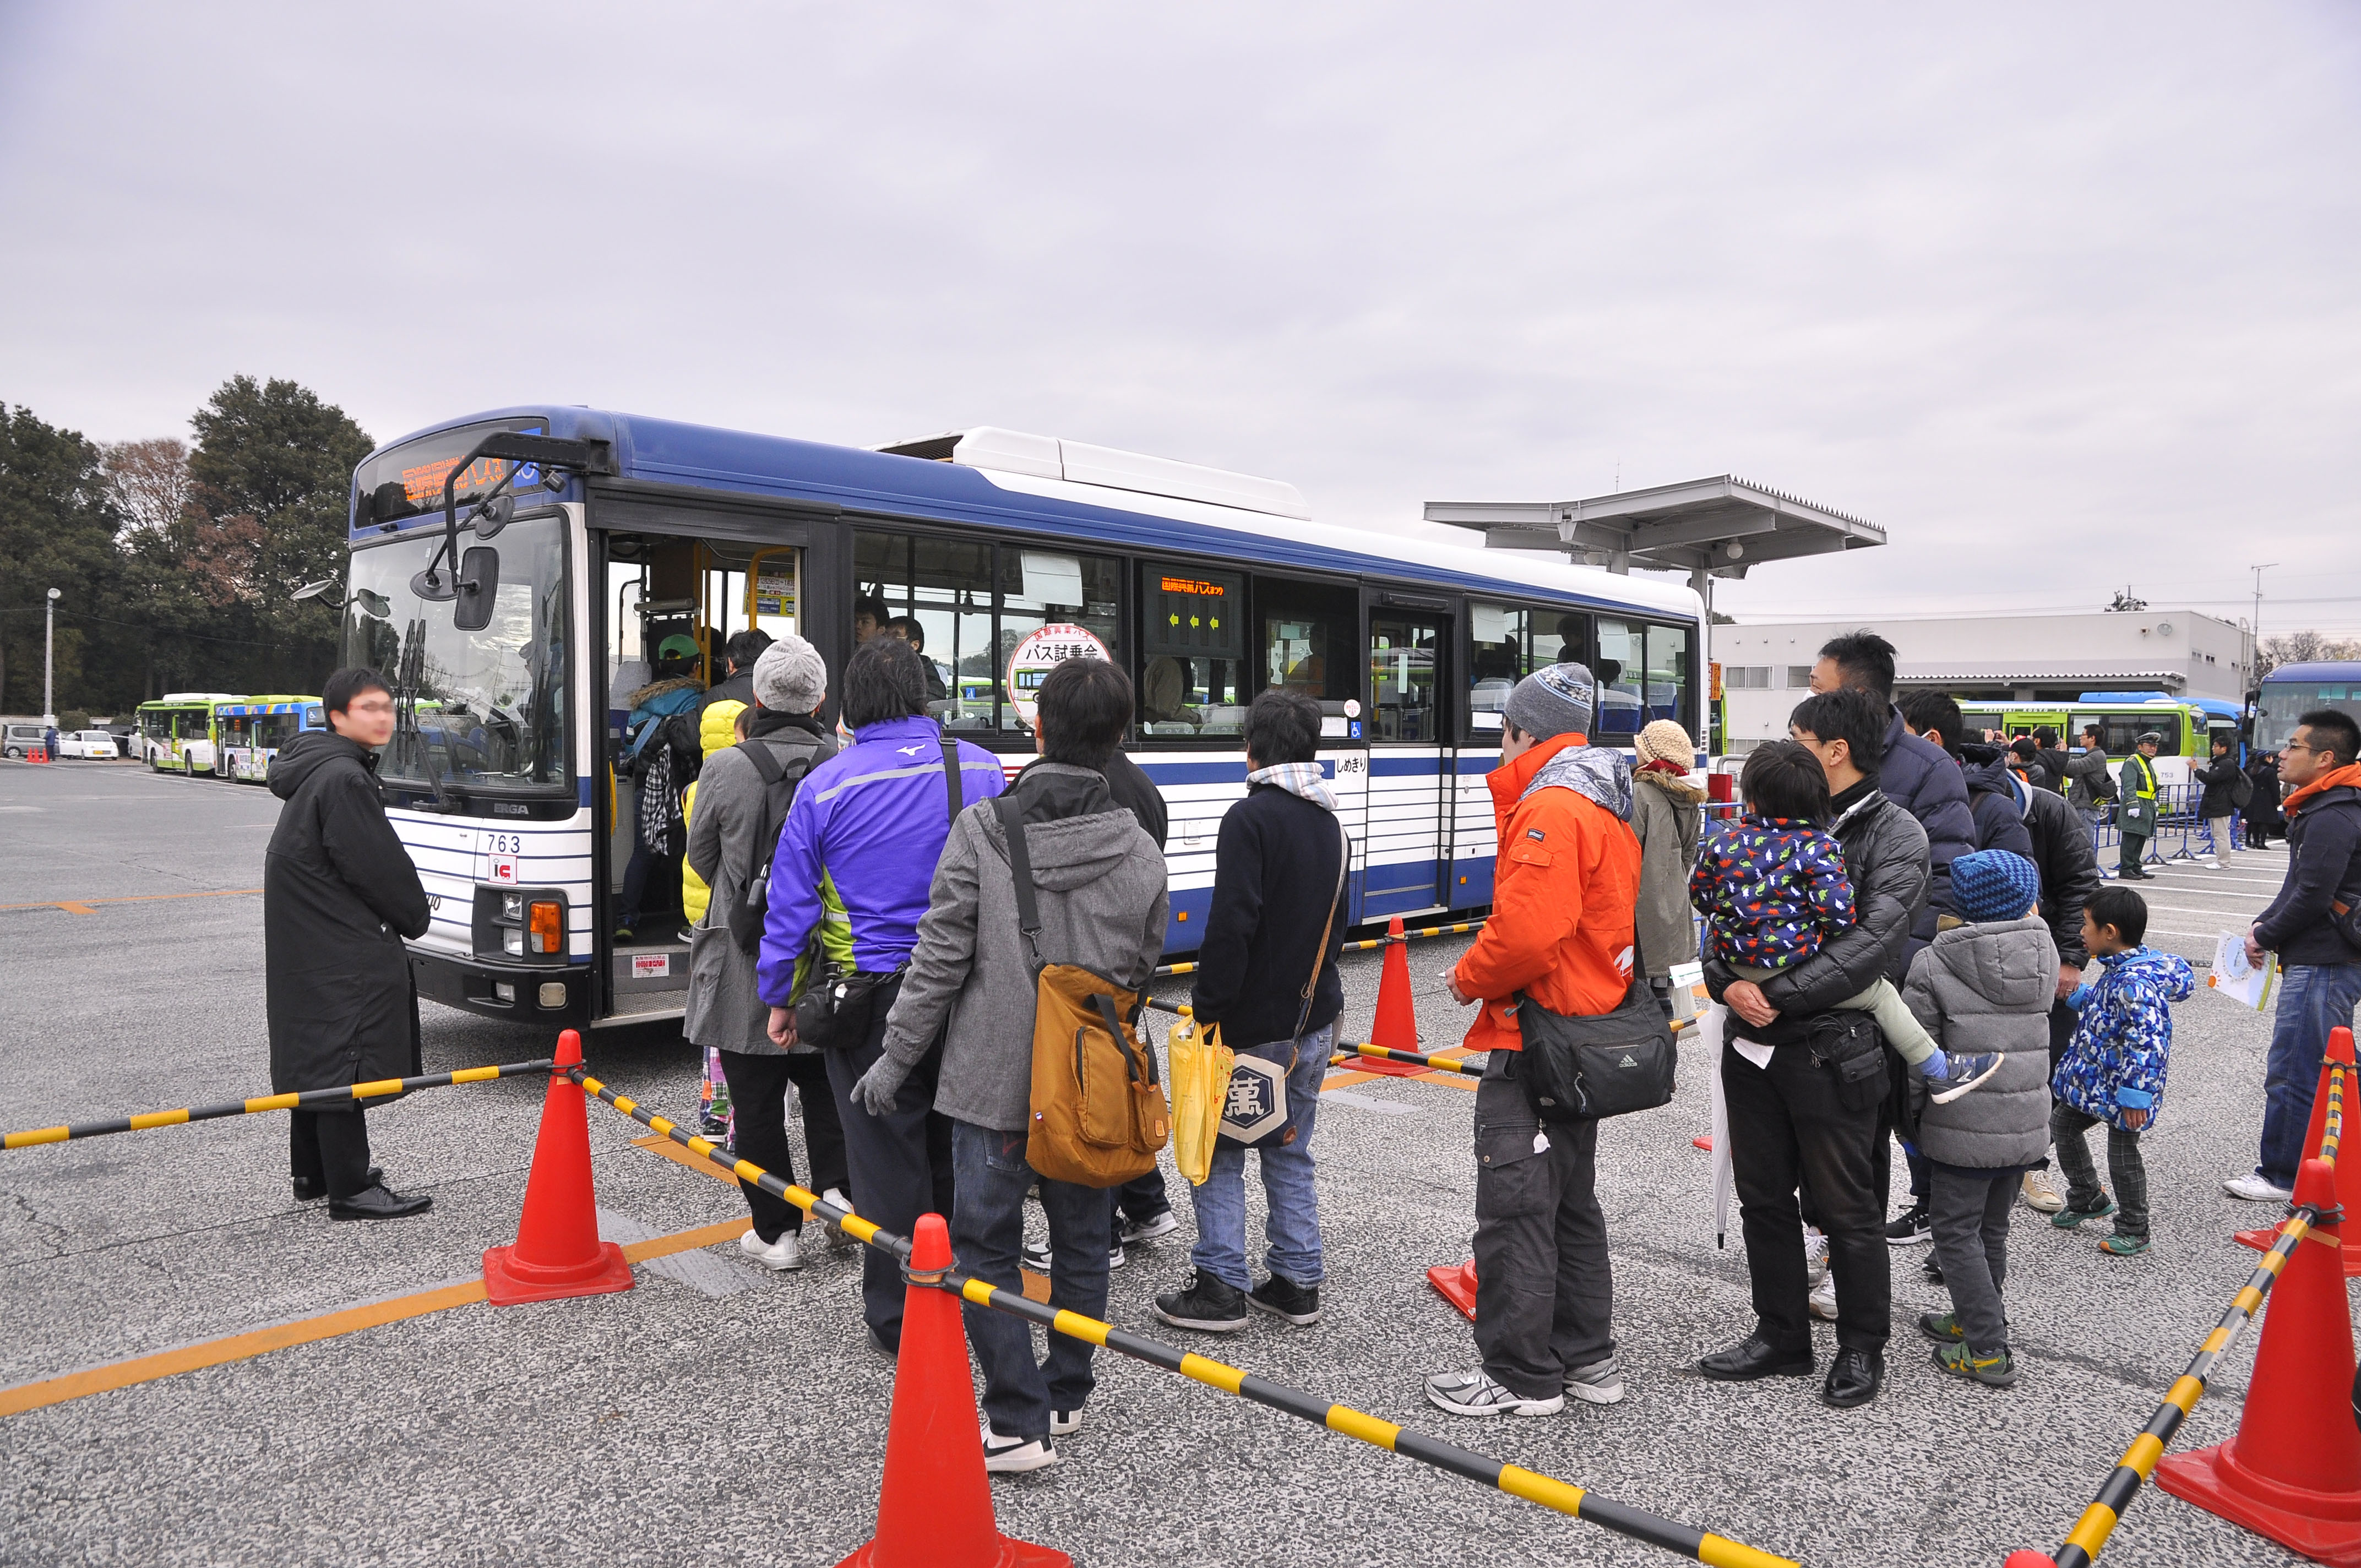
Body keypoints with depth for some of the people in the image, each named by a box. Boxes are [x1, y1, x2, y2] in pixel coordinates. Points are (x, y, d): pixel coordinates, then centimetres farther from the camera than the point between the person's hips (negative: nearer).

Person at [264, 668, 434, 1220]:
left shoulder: (320, 770, 15)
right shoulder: (344, 778, -18)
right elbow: (378, 865, -18)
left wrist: (403, 912, 12)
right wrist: (416, 916, -2)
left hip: (306, 941, 11)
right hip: (336, 947, -11)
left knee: (313, 1051, 17)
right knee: (342, 1056, -7)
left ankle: (315, 1173, 28)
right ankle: (350, 1189, -1)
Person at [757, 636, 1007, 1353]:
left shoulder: (824, 787, -8)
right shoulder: (981, 769, -2)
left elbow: (789, 904, -4)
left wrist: (779, 998, 7)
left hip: (873, 1000, -3)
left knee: (888, 1155, 7)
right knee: (954, 1147, 18)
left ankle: (900, 1320, 18)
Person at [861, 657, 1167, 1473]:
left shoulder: (983, 829, -12)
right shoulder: (1141, 850, -4)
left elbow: (940, 958, -11)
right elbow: (1142, 971, 5)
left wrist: (895, 1057, 0)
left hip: (994, 1076, -3)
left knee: (986, 1247, 9)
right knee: (1082, 1243, 18)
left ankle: (1020, 1423, 10)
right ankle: (1067, 1397, 32)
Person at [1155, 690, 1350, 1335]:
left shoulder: (1251, 817, -17)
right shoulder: (1330, 823, 11)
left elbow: (1231, 925, -22)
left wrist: (1209, 1010, -16)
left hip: (1254, 1023, -7)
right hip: (1314, 1019, 8)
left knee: (1219, 1153, 6)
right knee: (1291, 1154, 16)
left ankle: (1222, 1287, 10)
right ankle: (1298, 1282, 22)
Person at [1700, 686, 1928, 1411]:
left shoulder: (1894, 834, -7)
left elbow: (1874, 941, -19)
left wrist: (1777, 995, -22)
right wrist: (1728, 983, -13)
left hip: (1832, 1052, -6)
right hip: (1752, 1045, 6)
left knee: (1846, 1209, 7)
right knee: (1764, 1199, 15)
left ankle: (1862, 1348, 27)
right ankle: (1781, 1336, 31)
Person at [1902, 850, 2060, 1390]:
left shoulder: (1934, 965, -14)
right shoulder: (2044, 955, -1)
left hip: (1964, 1128, -5)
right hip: (2027, 1123, 6)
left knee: (1957, 1232, 5)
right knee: (1993, 1229, 20)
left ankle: (1986, 1351, 6)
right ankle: (1974, 1320, 36)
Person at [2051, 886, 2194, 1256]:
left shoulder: (2136, 982, -29)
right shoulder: (2118, 970, 2)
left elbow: (2149, 1043, -32)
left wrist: (2135, 1094, -31)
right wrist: (2077, 995, 15)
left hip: (2122, 1088, -10)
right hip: (2093, 1079, 10)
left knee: (2123, 1155, 4)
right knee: (2062, 1126, 21)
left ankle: (2134, 1231, 23)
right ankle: (2088, 1199, 39)